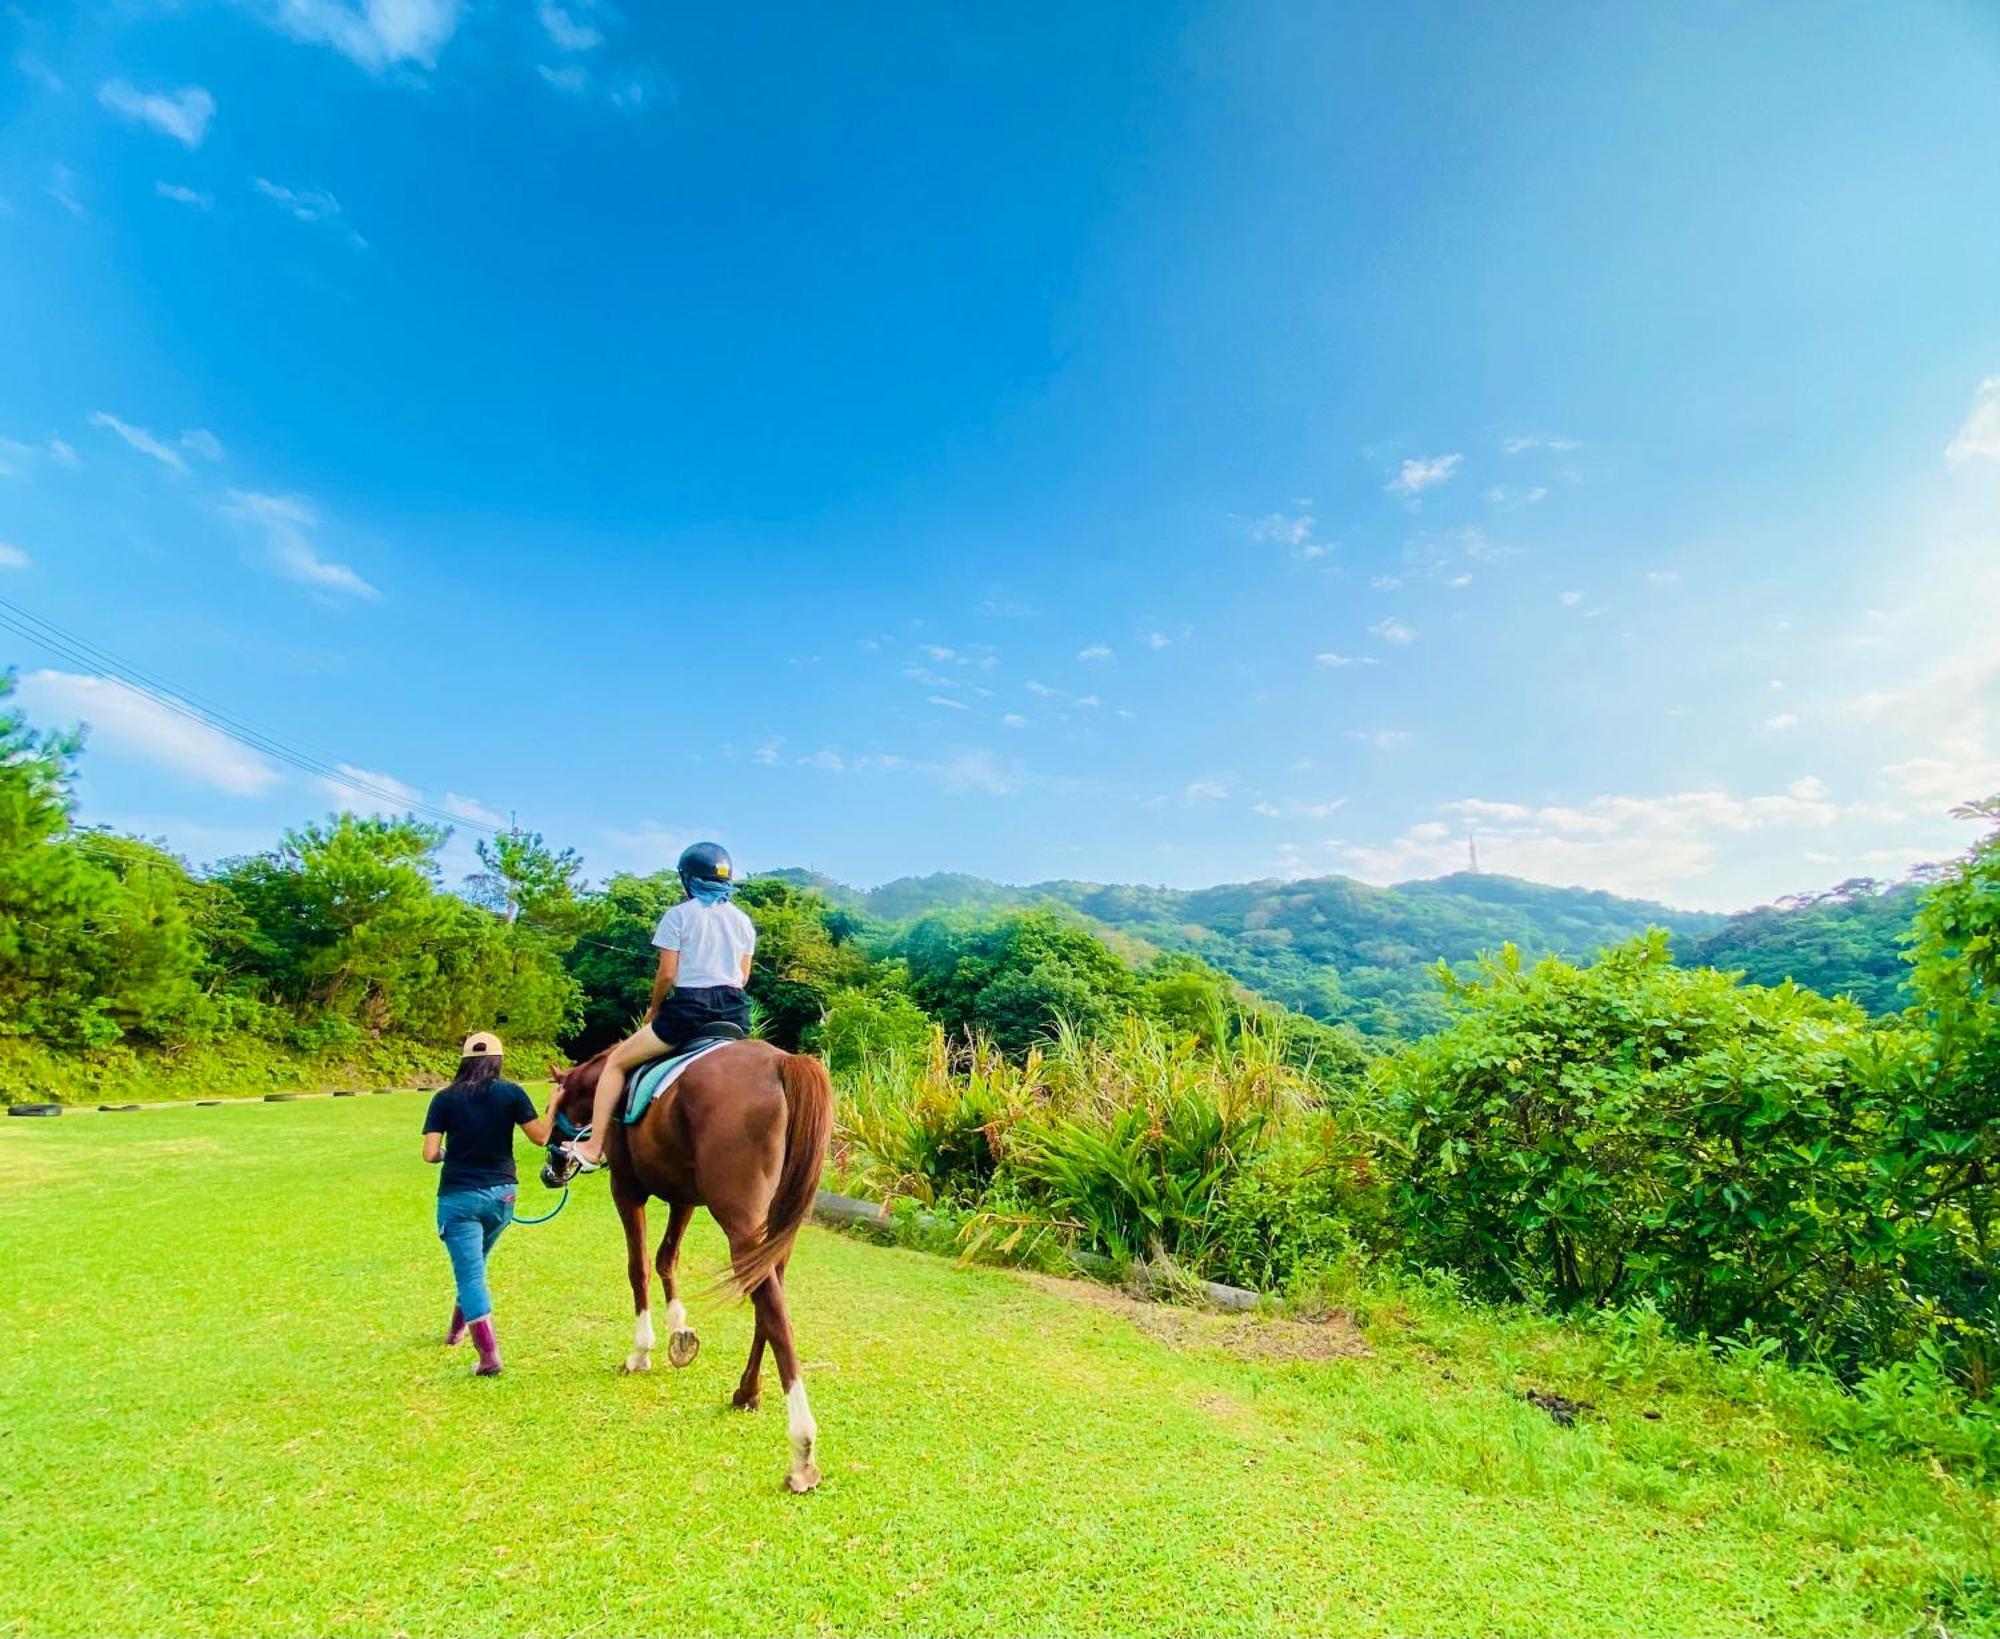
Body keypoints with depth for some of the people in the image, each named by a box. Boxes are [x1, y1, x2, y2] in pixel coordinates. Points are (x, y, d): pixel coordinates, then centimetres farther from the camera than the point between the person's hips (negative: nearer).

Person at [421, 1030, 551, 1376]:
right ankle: (458, 1328, 46)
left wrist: (448, 1154, 14)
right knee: (476, 1263, 26)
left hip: (458, 1196, -2)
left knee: (469, 1273, 1)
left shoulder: (445, 1099, -4)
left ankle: (489, 1355, -7)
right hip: (501, 1194, 2)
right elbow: (540, 1136, -2)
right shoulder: (512, 1094, -5)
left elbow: (430, 1154, -8)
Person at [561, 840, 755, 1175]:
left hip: (689, 1007, -5)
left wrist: (654, 1009, 10)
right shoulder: (743, 920, 12)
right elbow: (743, 976, 13)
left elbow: (667, 973, -5)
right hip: (735, 1012, 5)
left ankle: (593, 1147, 11)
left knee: (616, 1062, 12)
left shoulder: (679, 915, -3)